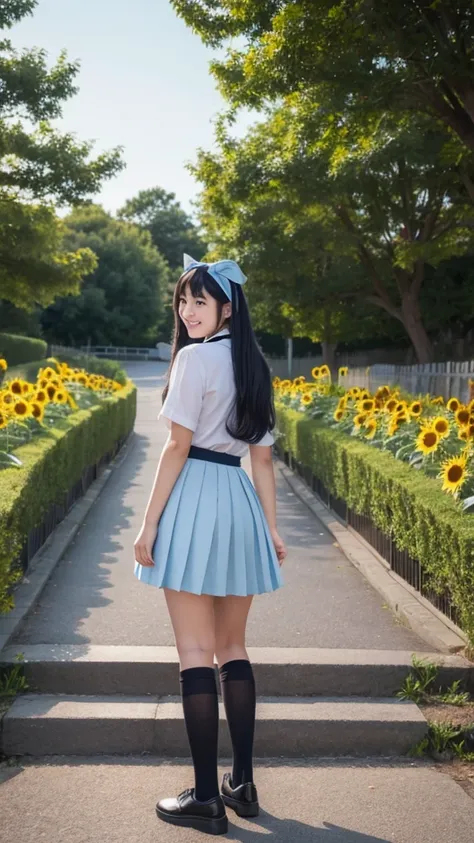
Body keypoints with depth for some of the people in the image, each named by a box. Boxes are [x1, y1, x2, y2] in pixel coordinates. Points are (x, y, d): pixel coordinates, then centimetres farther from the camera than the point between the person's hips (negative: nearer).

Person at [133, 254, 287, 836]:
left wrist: (149, 522, -10)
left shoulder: (196, 356, -9)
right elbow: (262, 456, 15)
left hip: (195, 498, -8)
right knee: (232, 648, 14)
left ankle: (206, 799, 2)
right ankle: (242, 784, 19)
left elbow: (178, 444, -13)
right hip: (241, 503, 8)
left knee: (195, 651, -3)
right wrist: (270, 527, 18)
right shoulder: (254, 365, 15)